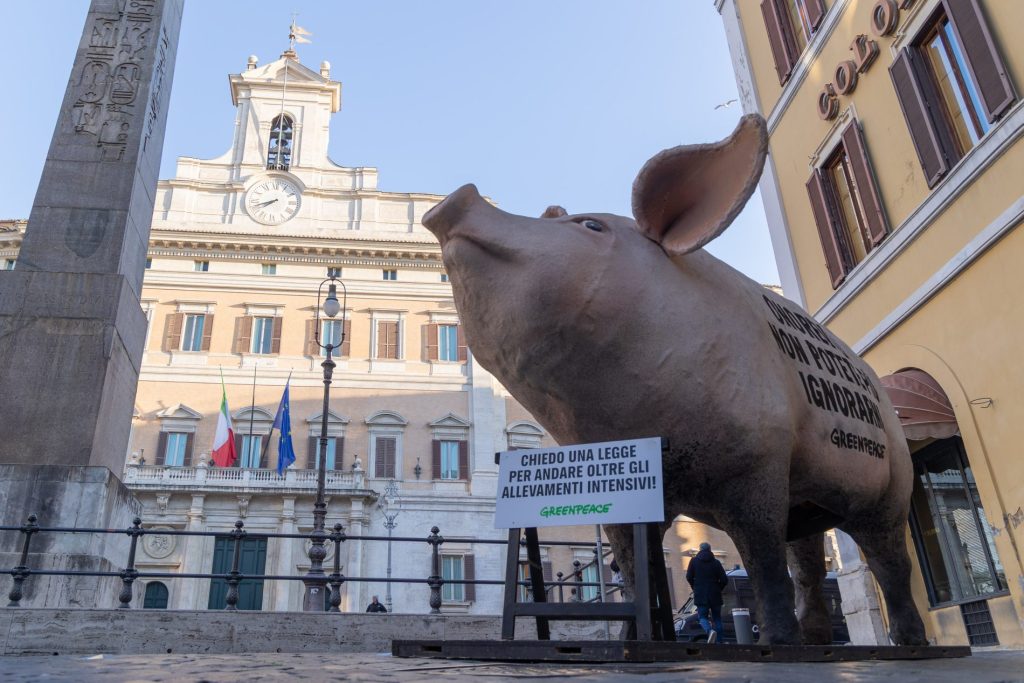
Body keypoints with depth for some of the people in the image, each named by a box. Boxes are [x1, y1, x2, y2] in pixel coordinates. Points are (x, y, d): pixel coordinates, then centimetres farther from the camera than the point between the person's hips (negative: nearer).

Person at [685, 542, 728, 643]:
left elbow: (689, 577, 0)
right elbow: (724, 580, -2)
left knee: (702, 617, 4)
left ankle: (710, 631, -25)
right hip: (715, 596, 1)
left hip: (700, 596, -1)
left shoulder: (694, 561, 3)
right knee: (717, 618, 12)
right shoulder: (716, 562, 3)